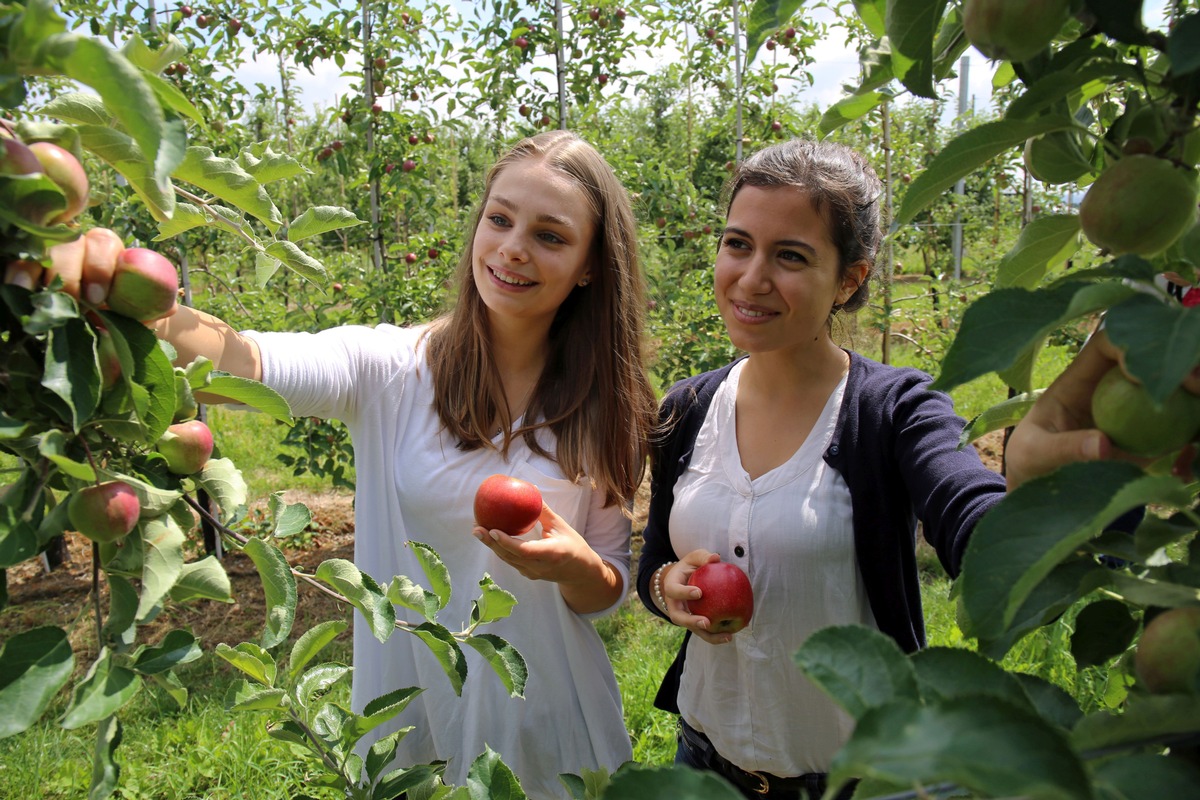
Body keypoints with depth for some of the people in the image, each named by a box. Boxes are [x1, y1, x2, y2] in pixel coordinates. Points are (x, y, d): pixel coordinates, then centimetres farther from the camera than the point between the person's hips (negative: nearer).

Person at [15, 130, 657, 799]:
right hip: (408, 725, -1)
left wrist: (574, 565, -23)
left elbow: (609, 592, 0)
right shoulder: (390, 370, -13)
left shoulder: (603, 409, -8)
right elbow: (248, 362, -31)